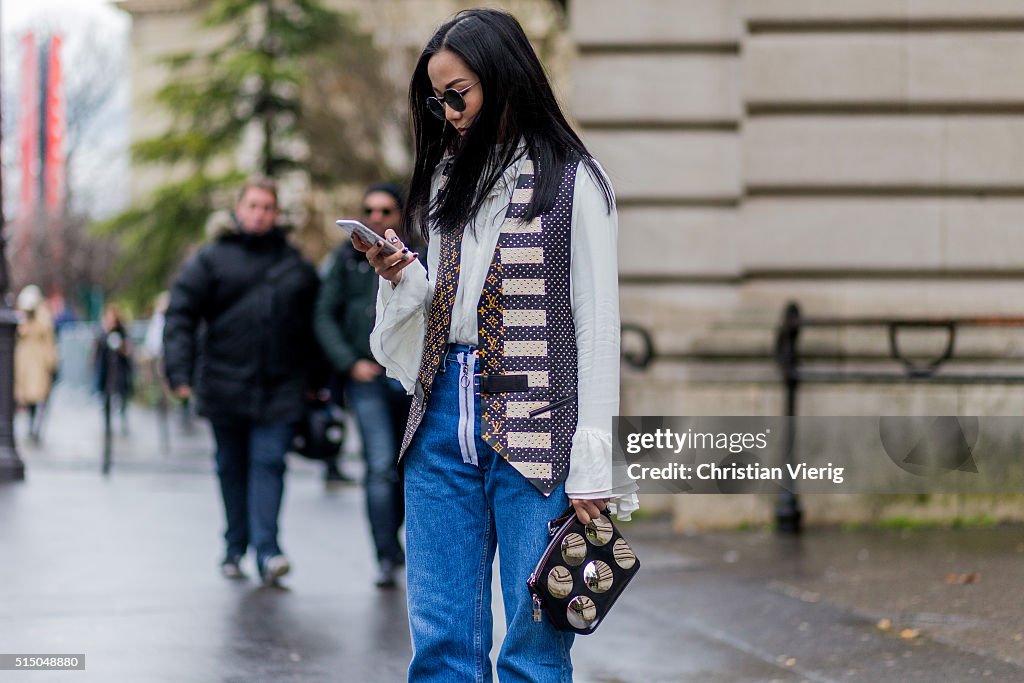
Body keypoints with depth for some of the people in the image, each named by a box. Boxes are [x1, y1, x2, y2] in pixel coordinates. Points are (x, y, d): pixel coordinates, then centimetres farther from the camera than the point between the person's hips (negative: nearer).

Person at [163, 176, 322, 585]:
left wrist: (314, 379, 14)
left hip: (280, 388, 1)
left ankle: (267, 550, -14)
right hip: (226, 386, -1)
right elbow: (180, 313, -4)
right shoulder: (211, 260, 1)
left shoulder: (295, 266, 11)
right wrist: (179, 371, -14)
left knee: (269, 463, -9)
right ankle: (235, 548, 21)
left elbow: (313, 323, 18)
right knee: (232, 466, 9)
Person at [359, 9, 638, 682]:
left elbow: (598, 325, -5)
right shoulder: (451, 178, 18)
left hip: (533, 425, -6)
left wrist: (592, 468, -11)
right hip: (444, 417, 6)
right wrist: (402, 277, 1)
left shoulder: (572, 182, -2)